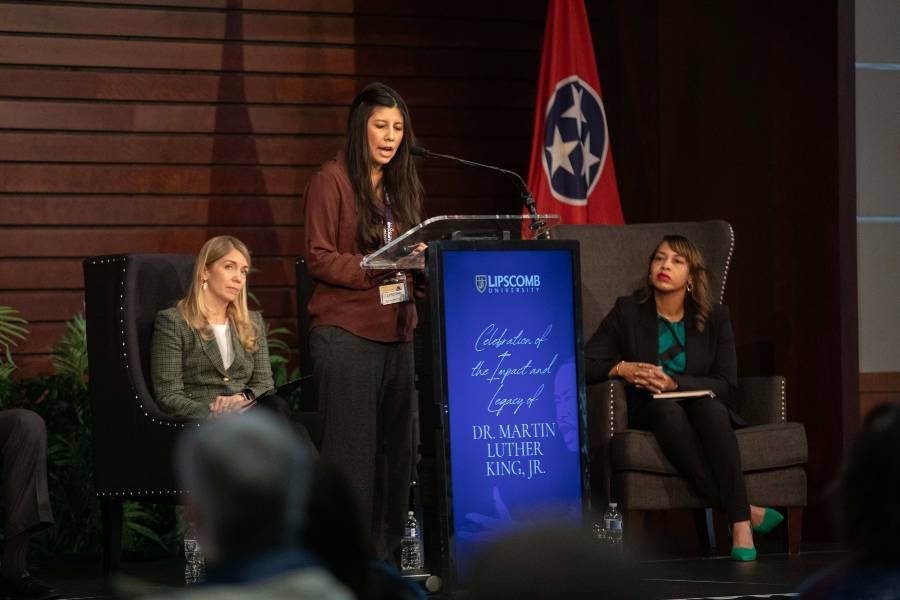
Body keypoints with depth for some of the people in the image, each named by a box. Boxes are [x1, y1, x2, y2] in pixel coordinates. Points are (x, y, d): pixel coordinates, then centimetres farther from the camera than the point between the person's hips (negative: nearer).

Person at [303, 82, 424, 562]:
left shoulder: (402, 186, 18)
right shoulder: (333, 180, -3)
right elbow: (318, 257, -8)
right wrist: (370, 267, -21)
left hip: (396, 331, 7)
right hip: (346, 331, -7)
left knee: (398, 443, 6)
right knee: (351, 446, -8)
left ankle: (388, 553, 12)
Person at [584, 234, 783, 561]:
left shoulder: (715, 317, 4)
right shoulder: (628, 311, 2)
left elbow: (726, 385, -4)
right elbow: (583, 364, -1)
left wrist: (674, 383, -19)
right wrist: (622, 368, -20)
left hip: (708, 412, 0)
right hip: (650, 415, 0)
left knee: (708, 405, -37)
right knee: (667, 410, -37)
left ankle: (740, 524, -41)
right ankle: (745, 512, -37)